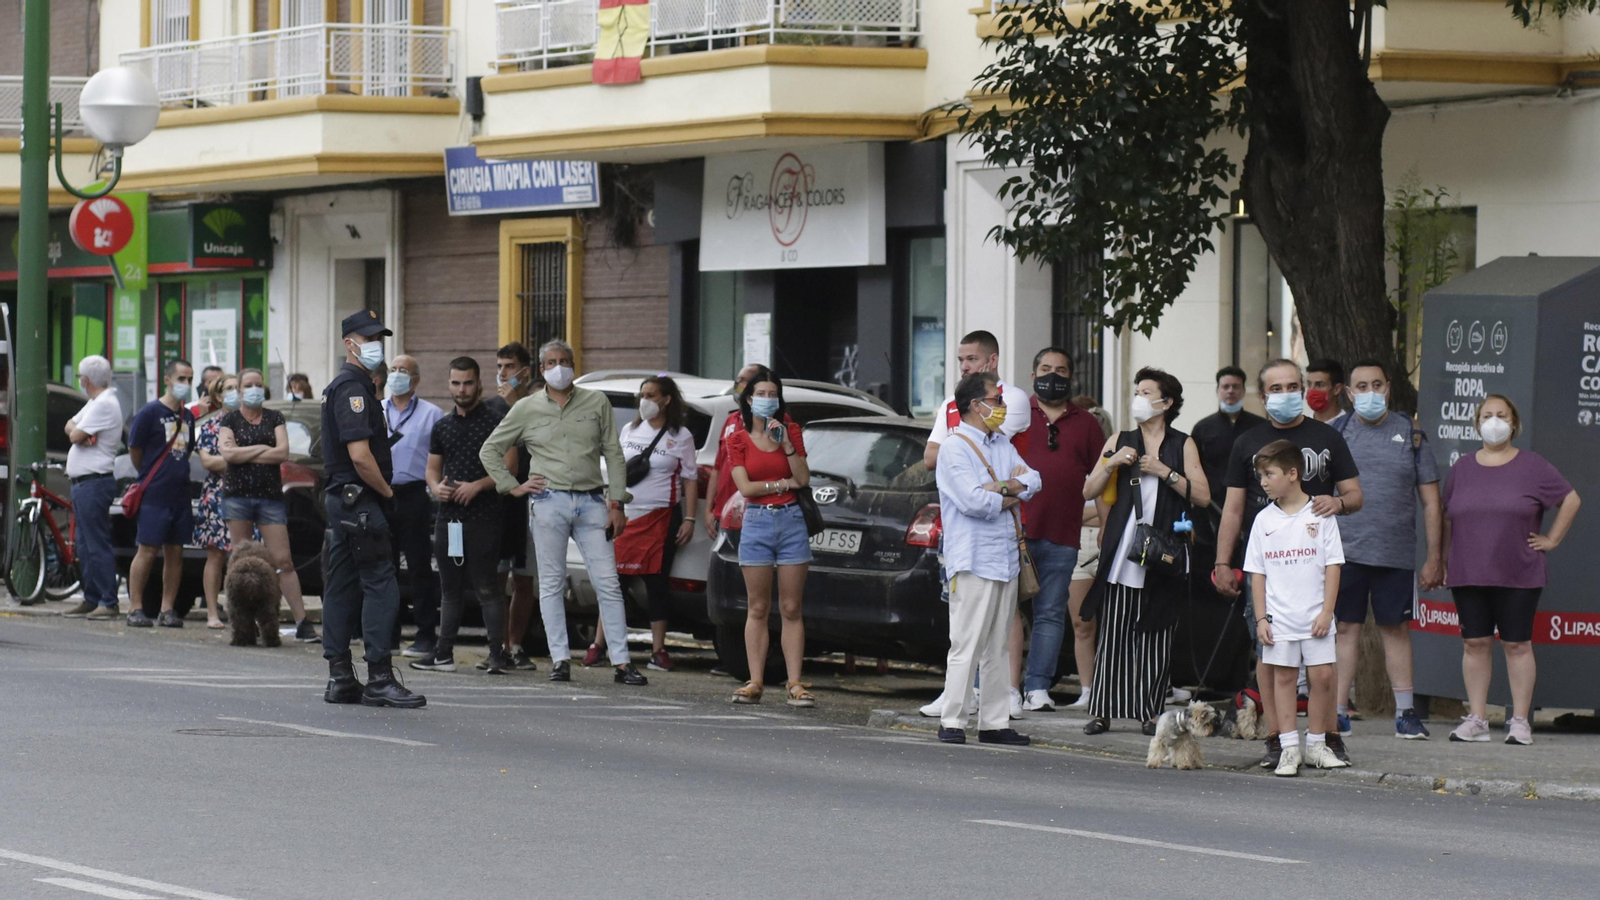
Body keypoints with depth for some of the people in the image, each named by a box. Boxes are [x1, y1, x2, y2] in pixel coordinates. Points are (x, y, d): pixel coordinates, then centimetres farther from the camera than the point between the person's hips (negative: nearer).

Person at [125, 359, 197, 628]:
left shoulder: (188, 416, 13)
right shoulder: (150, 413, -6)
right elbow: (134, 449, -2)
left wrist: (177, 473, 14)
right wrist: (150, 477, 7)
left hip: (180, 493, 6)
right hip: (154, 495, -6)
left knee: (175, 552, 5)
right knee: (148, 551, -6)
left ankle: (167, 609, 10)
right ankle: (135, 608, -1)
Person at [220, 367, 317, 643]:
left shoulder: (275, 419, 11)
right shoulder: (230, 420, 9)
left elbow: (283, 452, -4)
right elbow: (227, 453, -7)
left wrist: (242, 454, -5)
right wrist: (262, 449, -5)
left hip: (270, 496, 0)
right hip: (237, 495, 0)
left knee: (283, 561, -7)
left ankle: (302, 622, -10)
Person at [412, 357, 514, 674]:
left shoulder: (494, 422, -1)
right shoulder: (442, 426, 17)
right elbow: (432, 468, 21)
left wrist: (477, 486, -17)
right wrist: (436, 487, -2)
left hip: (483, 516, -6)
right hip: (449, 516, 6)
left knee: (487, 588, -10)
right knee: (451, 588, 10)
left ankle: (498, 654, -10)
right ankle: (443, 653, 13)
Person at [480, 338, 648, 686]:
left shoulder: (596, 403, 9)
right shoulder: (526, 409, 8)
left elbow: (614, 455, 8)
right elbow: (490, 450, 15)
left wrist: (617, 503, 1)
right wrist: (512, 487, 5)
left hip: (591, 501, 0)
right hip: (549, 502, 0)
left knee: (608, 584, -4)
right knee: (552, 585, 1)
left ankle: (621, 662, -4)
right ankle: (560, 659, 5)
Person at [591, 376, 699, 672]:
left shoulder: (680, 436, 2)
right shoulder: (630, 430, 12)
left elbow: (690, 479, 3)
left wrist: (689, 519, -4)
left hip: (661, 516, -3)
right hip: (626, 514, 3)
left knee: (657, 581, -1)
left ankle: (658, 650, 5)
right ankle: (598, 644, 5)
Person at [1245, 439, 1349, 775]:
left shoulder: (1320, 515, 0)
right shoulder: (1264, 520, 5)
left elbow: (1333, 565, 0)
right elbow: (1257, 573, 7)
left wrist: (1326, 611, -7)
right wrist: (1261, 618, 0)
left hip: (1314, 617, -1)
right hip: (1278, 618, 1)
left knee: (1322, 675, -1)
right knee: (1283, 676, 1)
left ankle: (1316, 745, 10)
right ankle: (1289, 748, 5)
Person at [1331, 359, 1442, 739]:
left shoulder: (1411, 436, 5)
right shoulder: (1335, 434, 5)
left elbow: (1430, 501, 7)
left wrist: (1434, 558, 2)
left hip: (1396, 552, 0)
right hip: (1345, 550, 0)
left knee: (1396, 629, 6)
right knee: (1346, 628, 1)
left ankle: (1405, 712, 11)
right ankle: (1338, 712, 5)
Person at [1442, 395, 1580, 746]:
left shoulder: (1532, 467, 2)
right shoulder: (1463, 467, 11)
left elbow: (1571, 500, 7)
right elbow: (1447, 517, 17)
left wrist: (1552, 539, 2)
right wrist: (1443, 560, 11)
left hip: (1519, 575, -3)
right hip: (1468, 574, 3)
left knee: (1517, 644, -1)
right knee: (1475, 643, 2)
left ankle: (1520, 720, 3)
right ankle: (1477, 718, 7)